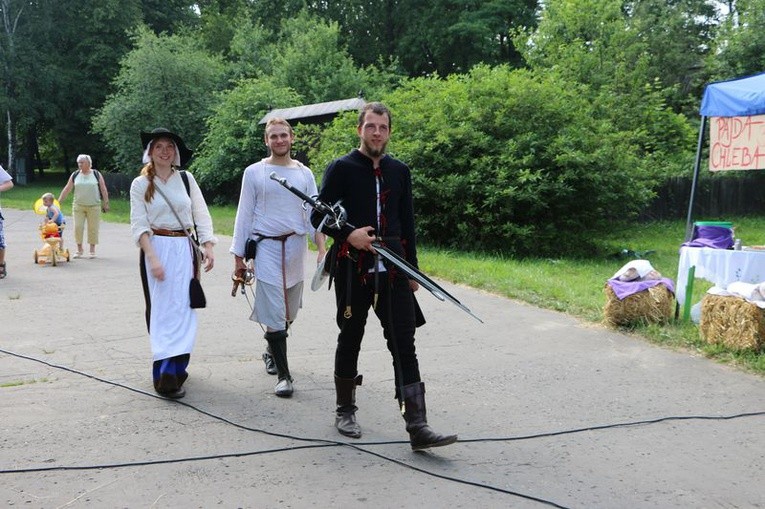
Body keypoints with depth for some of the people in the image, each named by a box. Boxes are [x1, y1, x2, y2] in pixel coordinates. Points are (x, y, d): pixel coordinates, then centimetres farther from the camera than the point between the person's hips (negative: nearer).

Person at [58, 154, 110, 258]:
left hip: (94, 206, -2)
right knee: (78, 227, -2)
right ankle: (79, 250, 9)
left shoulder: (96, 175, 2)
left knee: (93, 228, 1)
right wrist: (58, 202, 4)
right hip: (78, 206, 2)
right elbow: (67, 189, 7)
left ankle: (92, 251, 10)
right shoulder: (75, 175, 6)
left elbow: (103, 190, 4)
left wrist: (106, 203, 0)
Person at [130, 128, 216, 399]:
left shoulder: (186, 179, 6)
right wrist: (152, 258, -16)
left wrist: (208, 247, -7)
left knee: (182, 308, -3)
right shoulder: (140, 184, 1)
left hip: (184, 249, 2)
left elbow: (201, 215, 5)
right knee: (160, 309, 1)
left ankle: (171, 370, 0)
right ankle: (167, 370, 4)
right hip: (156, 247, -2)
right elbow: (139, 225, -5)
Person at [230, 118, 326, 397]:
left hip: (296, 247, 3)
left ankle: (272, 351, 41)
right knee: (274, 311, -9)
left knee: (288, 311, 14)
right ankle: (283, 375, -5)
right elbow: (244, 216, 3)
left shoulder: (304, 173, 8)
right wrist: (238, 257, 0)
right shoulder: (254, 172, 1)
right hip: (266, 247, -3)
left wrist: (322, 248, -8)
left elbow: (314, 214, 6)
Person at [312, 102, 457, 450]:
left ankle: (417, 427, -6)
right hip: (353, 269, -3)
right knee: (350, 339, 11)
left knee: (404, 344, -4)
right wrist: (348, 234, -20)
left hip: (392, 271, 3)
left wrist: (412, 269, 14)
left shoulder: (399, 171, 11)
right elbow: (318, 215, -2)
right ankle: (345, 411, 30)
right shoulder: (341, 168, -1)